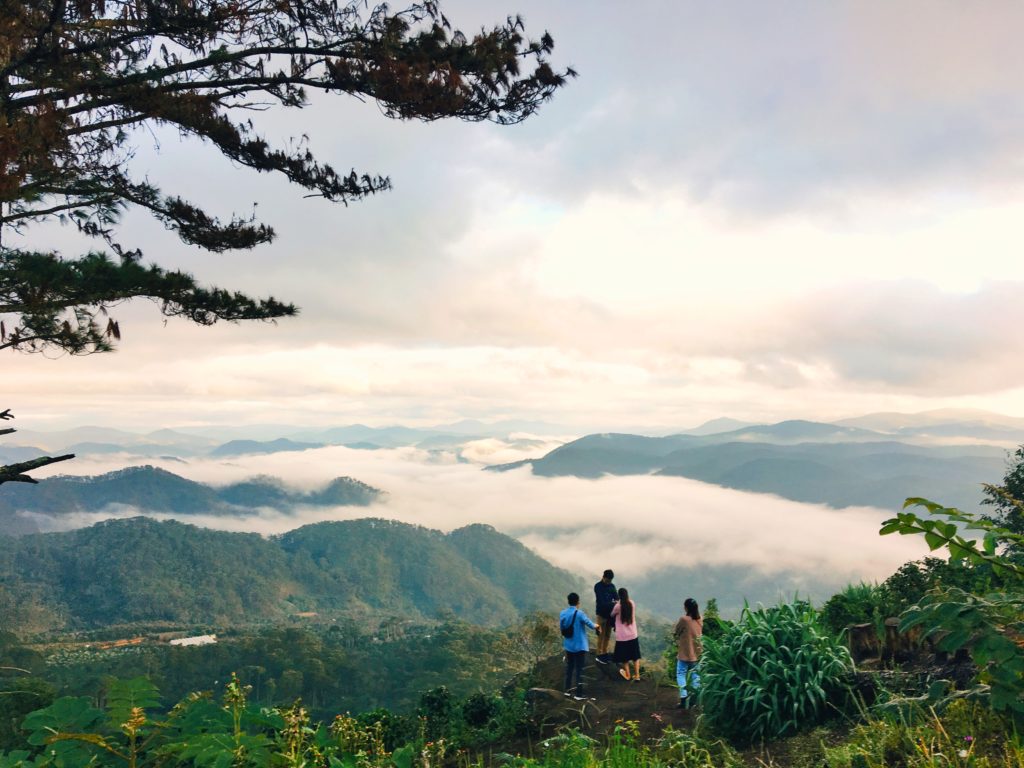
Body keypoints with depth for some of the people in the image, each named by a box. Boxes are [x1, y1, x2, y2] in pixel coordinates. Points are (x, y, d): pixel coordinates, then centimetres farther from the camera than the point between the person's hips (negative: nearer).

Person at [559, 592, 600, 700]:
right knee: (578, 670, 1)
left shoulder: (562, 614, -2)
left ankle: (568, 690, 26)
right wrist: (597, 626, 9)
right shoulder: (579, 614, -18)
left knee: (569, 668, 18)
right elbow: (592, 625, -13)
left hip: (568, 646, 5)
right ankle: (578, 694, 3)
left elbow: (561, 629, 8)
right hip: (580, 646, -5)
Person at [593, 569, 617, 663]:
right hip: (601, 612, -5)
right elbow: (601, 600, -19)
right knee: (602, 634, -2)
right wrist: (612, 603, -29)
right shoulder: (598, 586, -9)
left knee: (608, 634, 11)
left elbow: (616, 597, -1)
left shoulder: (612, 586, 7)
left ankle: (605, 652, 22)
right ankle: (599, 655, 5)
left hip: (610, 612, 5)